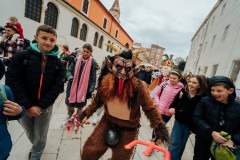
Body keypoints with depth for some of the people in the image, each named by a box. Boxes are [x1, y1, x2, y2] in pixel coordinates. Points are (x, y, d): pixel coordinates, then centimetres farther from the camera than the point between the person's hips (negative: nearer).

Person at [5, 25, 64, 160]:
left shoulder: (58, 63, -6)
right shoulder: (21, 56, -9)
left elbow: (57, 87, -7)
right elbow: (13, 82, -12)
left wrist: (40, 106, -13)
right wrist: (28, 106, -16)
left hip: (45, 107, 0)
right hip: (24, 106, 1)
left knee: (41, 137, 15)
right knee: (30, 134, 22)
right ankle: (36, 147, 55)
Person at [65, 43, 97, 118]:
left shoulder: (93, 63, -6)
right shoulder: (77, 59, 2)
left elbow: (93, 78, -4)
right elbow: (69, 70, 9)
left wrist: (90, 91, -6)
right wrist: (70, 78, -11)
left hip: (84, 89, -3)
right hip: (73, 87, 3)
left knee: (80, 106, 9)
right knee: (69, 104, 15)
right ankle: (70, 117, 44)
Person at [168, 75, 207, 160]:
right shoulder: (182, 92, -7)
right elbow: (174, 103, 3)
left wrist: (194, 128, -11)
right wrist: (172, 108, -18)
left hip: (189, 124, -1)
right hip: (178, 121, 1)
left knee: (182, 144, 17)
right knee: (175, 143, 2)